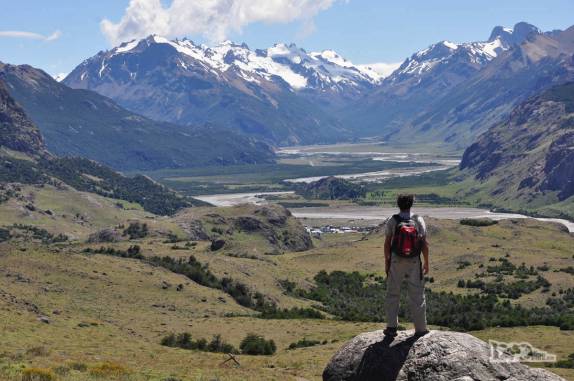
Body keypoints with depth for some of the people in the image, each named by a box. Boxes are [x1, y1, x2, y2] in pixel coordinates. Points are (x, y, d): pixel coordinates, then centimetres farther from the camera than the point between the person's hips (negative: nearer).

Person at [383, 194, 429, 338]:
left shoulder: (392, 221, -7)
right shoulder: (418, 220, -7)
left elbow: (387, 243, -4)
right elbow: (424, 243, -6)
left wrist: (386, 262, 7)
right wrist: (426, 262, 4)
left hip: (396, 261, 0)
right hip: (414, 262, 0)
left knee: (392, 294, 11)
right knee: (417, 295, 9)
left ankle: (392, 327, 12)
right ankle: (420, 328, 14)